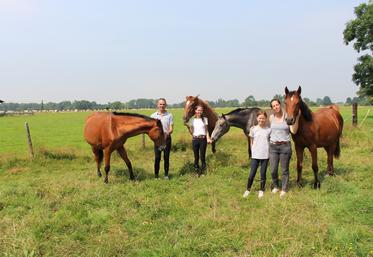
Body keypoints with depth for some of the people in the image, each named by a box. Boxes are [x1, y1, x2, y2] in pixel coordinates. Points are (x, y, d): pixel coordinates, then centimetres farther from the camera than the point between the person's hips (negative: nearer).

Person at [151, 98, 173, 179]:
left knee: (166, 157, 5)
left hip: (167, 138, 0)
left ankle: (166, 174, 16)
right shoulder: (153, 116, 4)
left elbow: (171, 129, -3)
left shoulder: (169, 115, 1)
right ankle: (156, 175, 10)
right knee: (157, 158, 0)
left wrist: (168, 133, -25)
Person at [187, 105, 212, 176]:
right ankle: (196, 170, 13)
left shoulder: (205, 119, 6)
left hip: (203, 139, 0)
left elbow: (206, 130, 6)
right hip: (195, 139, 0)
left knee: (202, 156, -2)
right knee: (196, 157, 4)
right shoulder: (192, 120, 5)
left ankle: (203, 170, 7)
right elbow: (191, 131, 10)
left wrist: (208, 138, -6)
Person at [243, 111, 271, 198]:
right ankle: (248, 190, 19)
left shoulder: (269, 130, -1)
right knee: (252, 174, 3)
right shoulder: (253, 129, 0)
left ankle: (261, 190, 23)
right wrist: (253, 151, 0)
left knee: (263, 174, 8)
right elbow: (251, 142, 6)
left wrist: (270, 152, -2)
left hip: (265, 155, 0)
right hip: (255, 155, 0)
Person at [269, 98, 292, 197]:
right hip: (273, 146, 3)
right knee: (273, 170, 5)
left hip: (285, 146, -2)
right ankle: (275, 186, 31)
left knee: (285, 170, 7)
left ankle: (284, 189, 25)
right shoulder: (271, 117, 5)